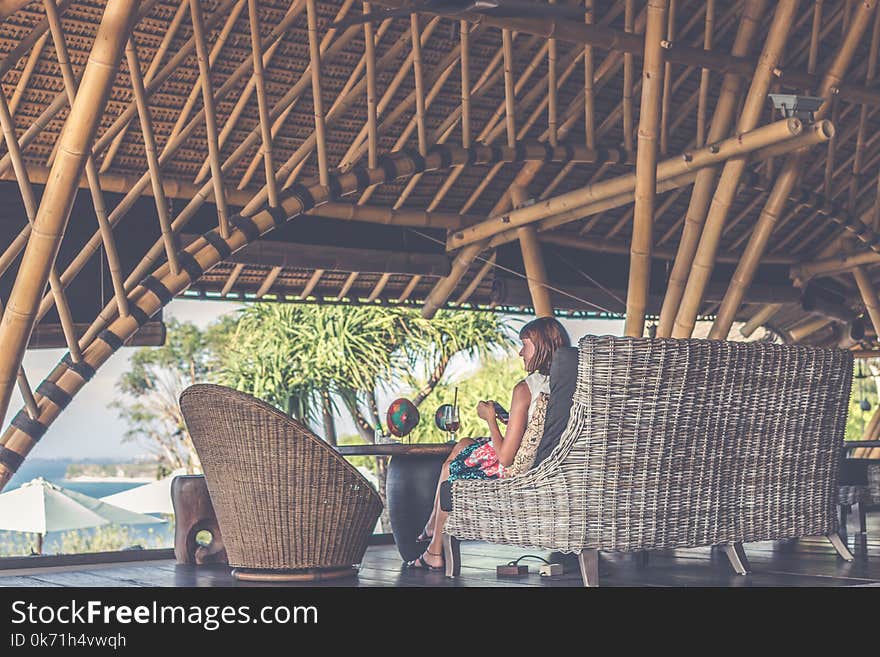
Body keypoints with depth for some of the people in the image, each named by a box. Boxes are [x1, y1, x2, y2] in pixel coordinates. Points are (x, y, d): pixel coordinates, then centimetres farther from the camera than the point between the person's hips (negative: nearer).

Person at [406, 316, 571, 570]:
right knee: (463, 445, 27)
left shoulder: (525, 389, -23)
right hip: (540, 471, 8)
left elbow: (505, 456, -21)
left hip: (511, 473, -8)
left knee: (450, 468, 21)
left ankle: (435, 553, 34)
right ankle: (432, 528, 37)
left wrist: (490, 418, -8)